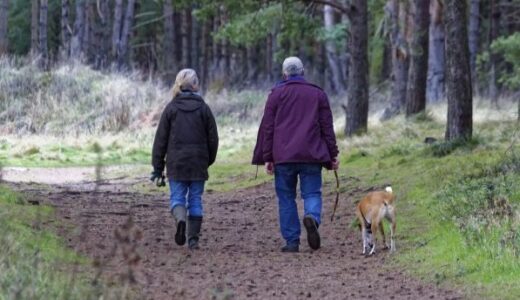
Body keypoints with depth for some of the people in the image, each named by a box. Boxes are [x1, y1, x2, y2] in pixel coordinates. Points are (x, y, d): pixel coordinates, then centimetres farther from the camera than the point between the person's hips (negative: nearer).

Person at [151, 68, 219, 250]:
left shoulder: (171, 108, -2)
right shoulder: (203, 108, 0)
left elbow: (161, 139, -1)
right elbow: (213, 138, 3)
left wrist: (157, 167, 3)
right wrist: (209, 161, 17)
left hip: (176, 162, -1)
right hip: (198, 164, 1)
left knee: (177, 196, 5)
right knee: (195, 200, 7)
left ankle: (180, 219, -26)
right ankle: (193, 239, 6)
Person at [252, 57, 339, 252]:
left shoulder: (276, 94, 5)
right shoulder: (318, 94, 9)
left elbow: (267, 128, 2)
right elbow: (327, 128, 8)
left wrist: (267, 157, 3)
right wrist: (332, 155, 11)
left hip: (283, 156, -1)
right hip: (311, 155, 1)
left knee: (286, 198, 5)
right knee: (312, 193, 4)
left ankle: (292, 241, 1)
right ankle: (312, 217, -28)